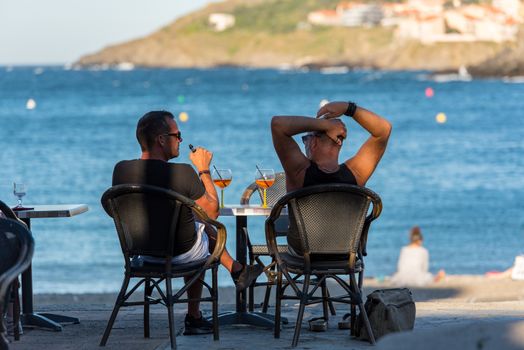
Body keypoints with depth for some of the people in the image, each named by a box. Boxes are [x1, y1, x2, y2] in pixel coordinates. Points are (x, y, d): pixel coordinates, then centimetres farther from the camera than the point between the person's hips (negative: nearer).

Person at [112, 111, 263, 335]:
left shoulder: (121, 170, -14)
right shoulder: (182, 173, -29)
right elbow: (212, 212, -13)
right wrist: (204, 170, -3)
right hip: (182, 254, -5)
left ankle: (238, 271, 51)